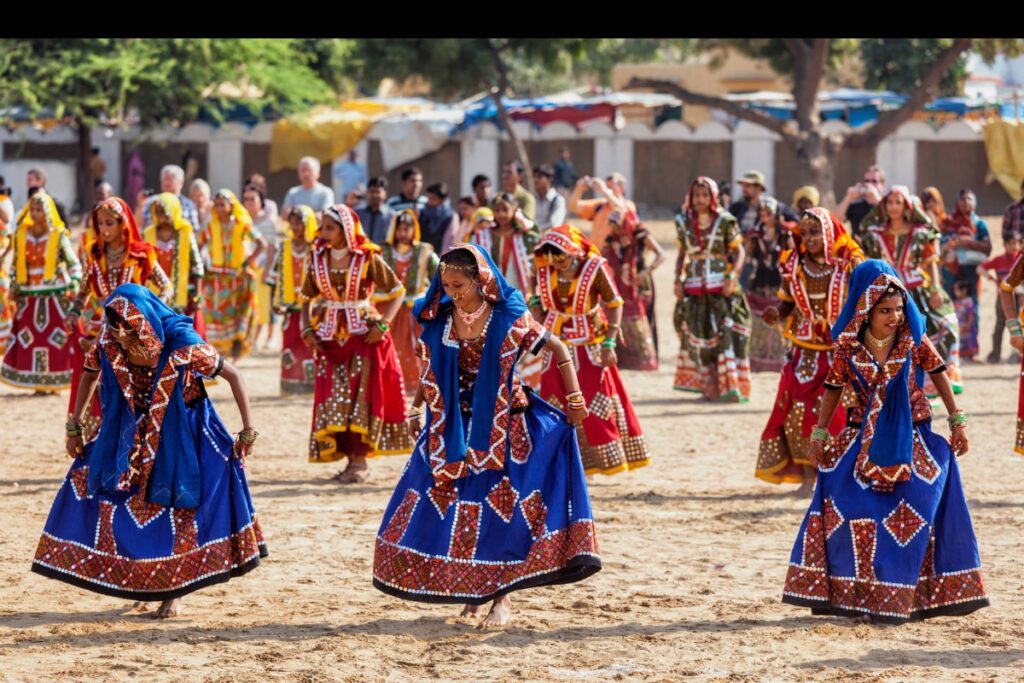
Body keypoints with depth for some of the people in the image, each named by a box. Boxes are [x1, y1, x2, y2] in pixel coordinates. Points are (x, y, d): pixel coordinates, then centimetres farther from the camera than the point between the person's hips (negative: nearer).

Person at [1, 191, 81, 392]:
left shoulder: (58, 236, -2)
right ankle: (38, 382, 5)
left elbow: (74, 263, -1)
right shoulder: (21, 235, 8)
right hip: (29, 297, 4)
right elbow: (17, 264, 17)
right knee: (29, 339, -1)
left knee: (57, 337, -6)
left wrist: (75, 284, -14)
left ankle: (54, 381, -1)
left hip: (56, 296, -4)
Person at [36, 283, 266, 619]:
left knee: (178, 506, -5)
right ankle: (143, 582, 17)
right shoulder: (110, 345, -16)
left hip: (180, 436, -4)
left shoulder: (181, 344, -28)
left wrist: (248, 430, -19)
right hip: (136, 437, 4)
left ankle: (175, 591, 7)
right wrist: (74, 427, 7)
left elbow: (233, 376, -19)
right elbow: (90, 376, 6)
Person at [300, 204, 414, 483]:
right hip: (330, 336, 4)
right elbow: (307, 298, 12)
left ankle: (359, 461, -1)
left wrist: (383, 324, -13)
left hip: (363, 334, -4)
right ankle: (350, 458, 9)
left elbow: (397, 291, -4)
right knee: (332, 397, 1)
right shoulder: (318, 259, 3)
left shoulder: (367, 258, -8)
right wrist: (306, 330, -2)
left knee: (361, 395, -5)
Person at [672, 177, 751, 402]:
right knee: (698, 336, 6)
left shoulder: (724, 221, -2)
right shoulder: (684, 223, 8)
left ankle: (732, 386, -19)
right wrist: (678, 279, 4)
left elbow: (739, 251, -2)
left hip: (721, 288, -4)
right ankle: (710, 387, 17)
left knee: (727, 333, -14)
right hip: (694, 288, 4)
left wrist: (732, 276, -15)